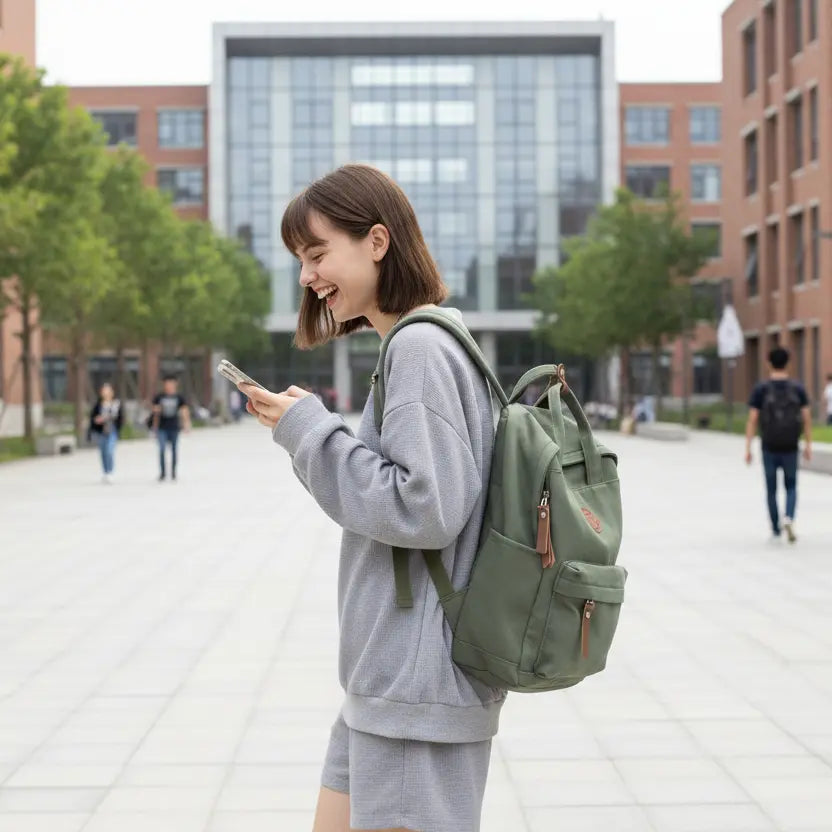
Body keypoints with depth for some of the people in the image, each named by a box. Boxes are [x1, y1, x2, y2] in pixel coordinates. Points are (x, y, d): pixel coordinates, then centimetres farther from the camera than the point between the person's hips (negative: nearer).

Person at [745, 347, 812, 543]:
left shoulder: (760, 389, -7)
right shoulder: (798, 388, -3)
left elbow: (752, 419, -10)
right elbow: (807, 418, -4)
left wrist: (748, 448, -7)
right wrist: (808, 445, 5)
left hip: (769, 447, -1)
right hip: (790, 447, 1)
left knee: (771, 489, 15)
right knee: (791, 487, 15)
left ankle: (776, 530, 17)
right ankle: (789, 518, -13)